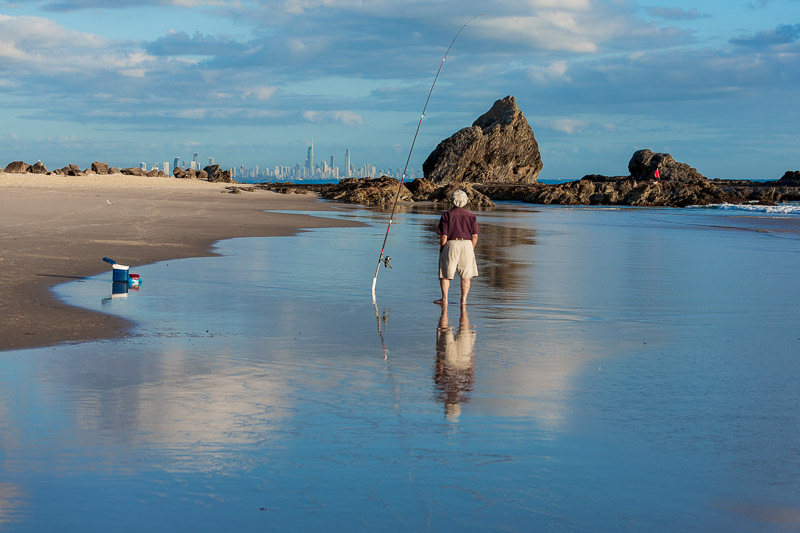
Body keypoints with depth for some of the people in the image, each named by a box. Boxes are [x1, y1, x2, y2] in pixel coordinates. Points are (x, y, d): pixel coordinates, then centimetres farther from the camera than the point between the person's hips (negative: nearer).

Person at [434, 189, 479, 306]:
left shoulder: (446, 215, -4)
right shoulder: (471, 216, 4)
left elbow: (443, 236, -7)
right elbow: (475, 236, 2)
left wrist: (441, 250, 4)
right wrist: (471, 250, 13)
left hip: (451, 245, -2)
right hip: (467, 245, 2)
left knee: (445, 274, 8)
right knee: (465, 275, 10)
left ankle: (444, 299, 5)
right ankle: (463, 299, 9)